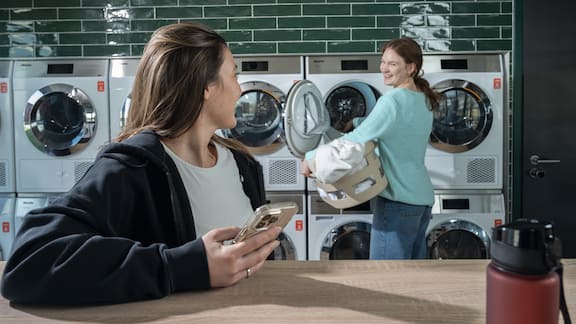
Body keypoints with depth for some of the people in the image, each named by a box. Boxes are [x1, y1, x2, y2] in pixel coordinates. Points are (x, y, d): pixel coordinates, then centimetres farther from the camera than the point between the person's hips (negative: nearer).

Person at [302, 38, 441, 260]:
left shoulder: (393, 100, -17)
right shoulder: (423, 100, 11)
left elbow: (356, 139, -19)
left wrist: (311, 157, -11)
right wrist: (353, 122, 14)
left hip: (398, 199, -9)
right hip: (422, 197, 9)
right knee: (414, 259, 18)